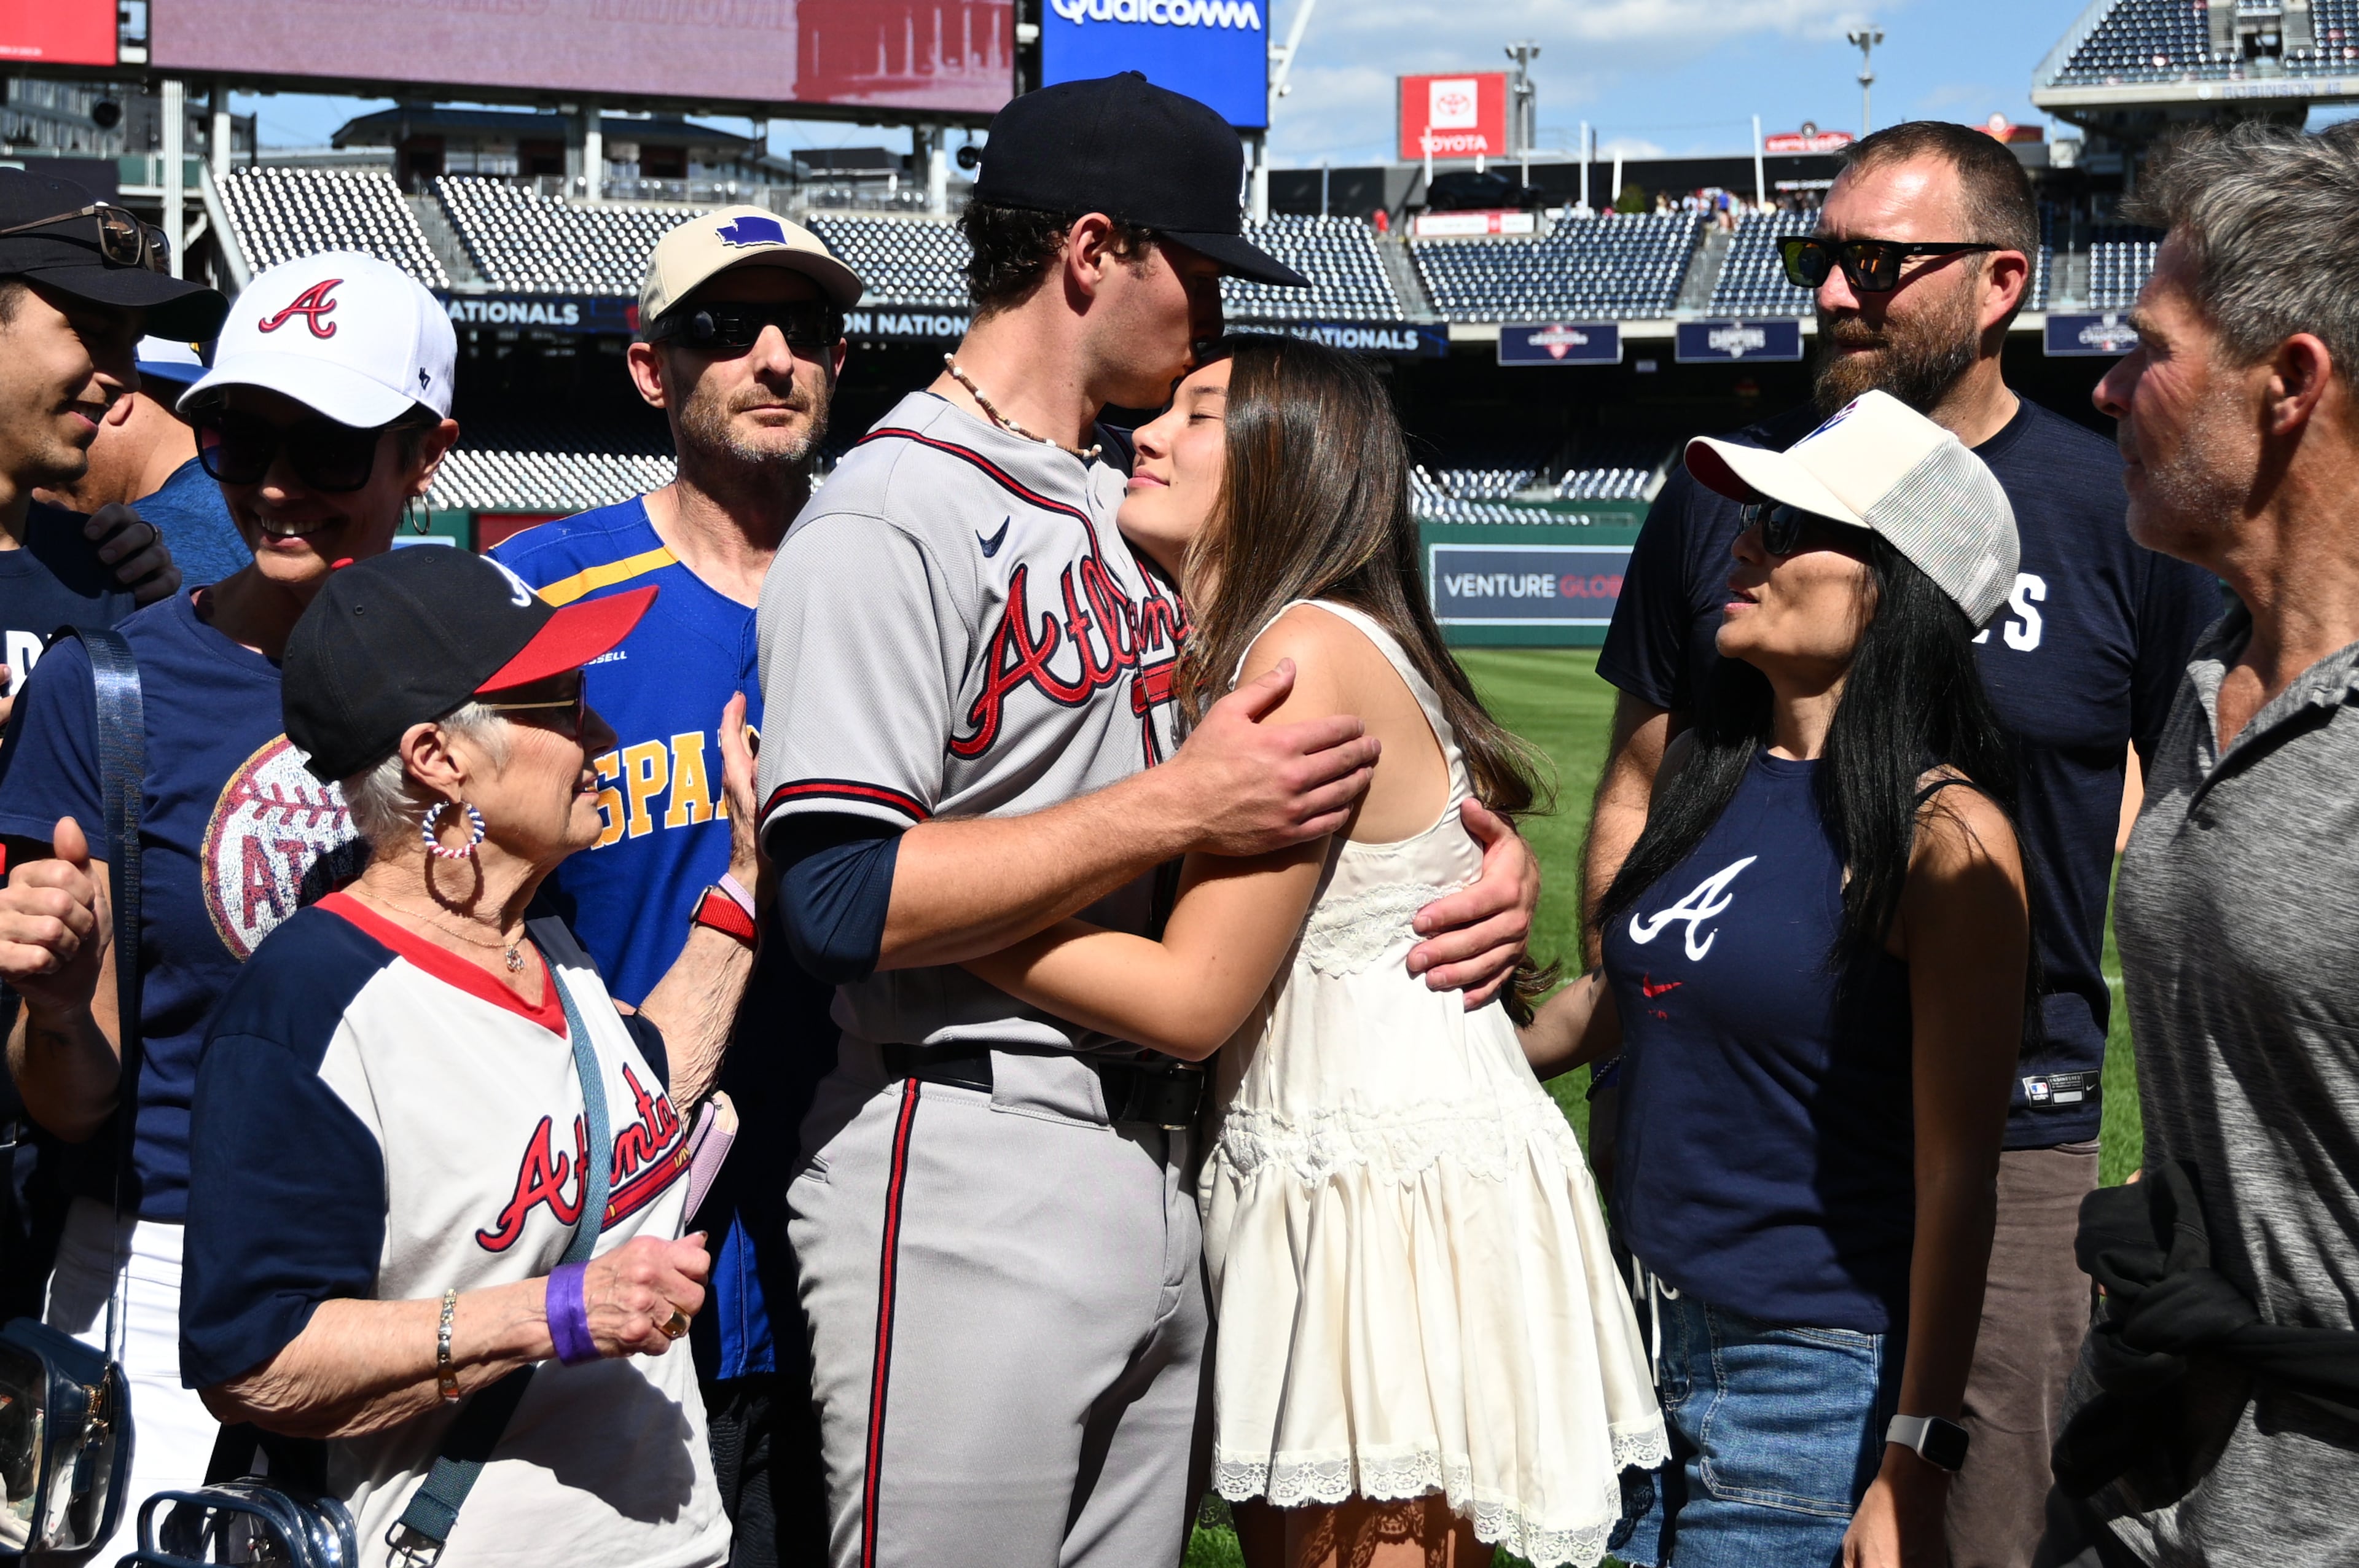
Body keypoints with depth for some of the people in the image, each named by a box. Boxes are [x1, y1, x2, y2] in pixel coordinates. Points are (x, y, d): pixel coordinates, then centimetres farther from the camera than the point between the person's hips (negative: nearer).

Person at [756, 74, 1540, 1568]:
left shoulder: (1141, 506, 16)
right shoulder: (890, 520, -11)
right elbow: (846, 902, -20)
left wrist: (1491, 841, 4)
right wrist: (1173, 808, -19)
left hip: (1158, 1157, 8)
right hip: (972, 1192, -8)